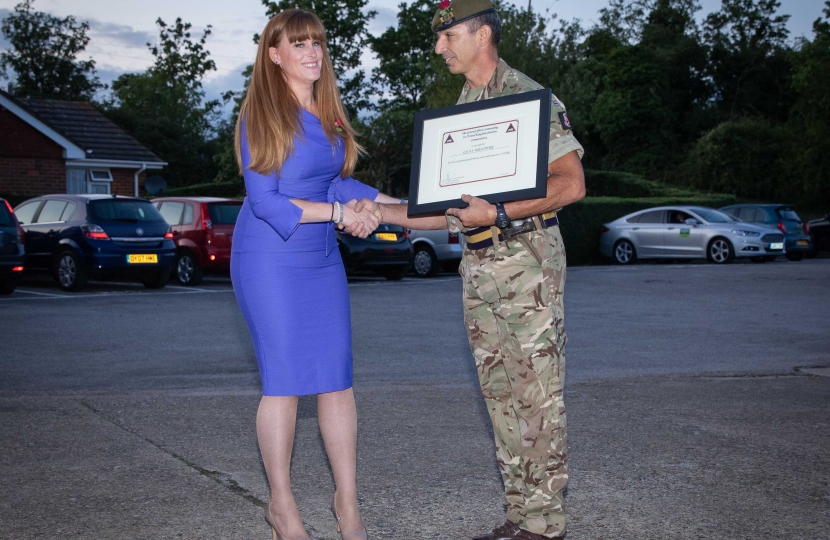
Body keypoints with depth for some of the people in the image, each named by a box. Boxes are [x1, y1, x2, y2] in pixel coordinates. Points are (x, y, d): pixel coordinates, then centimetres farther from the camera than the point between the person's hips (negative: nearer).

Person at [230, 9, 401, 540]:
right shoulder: (261, 115, -11)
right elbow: (265, 201, -16)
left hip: (322, 259, 6)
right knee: (284, 382, 0)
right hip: (270, 261, -6)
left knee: (338, 380, 5)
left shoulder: (328, 113, 10)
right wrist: (338, 213, -16)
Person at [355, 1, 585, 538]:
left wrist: (496, 213, -21)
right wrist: (387, 213, 8)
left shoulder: (528, 97, -7)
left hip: (527, 258, -8)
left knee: (538, 394, -5)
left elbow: (572, 183, -14)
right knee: (501, 394, 10)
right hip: (478, 267, 8)